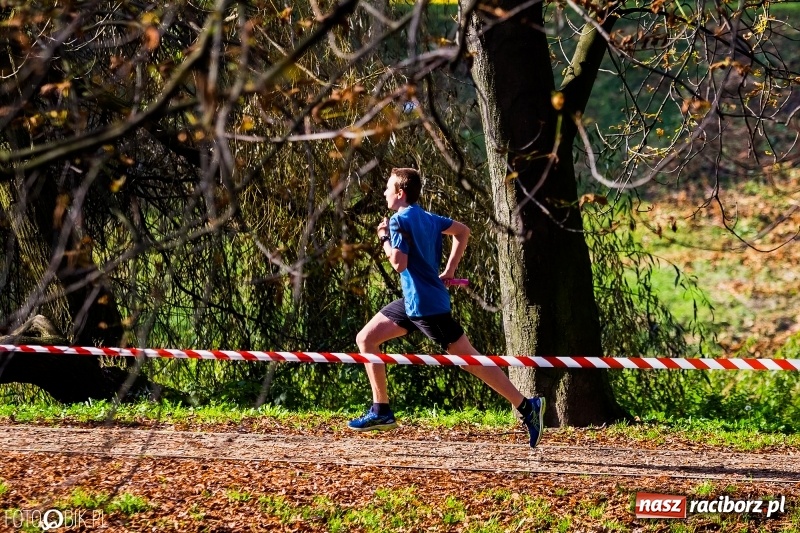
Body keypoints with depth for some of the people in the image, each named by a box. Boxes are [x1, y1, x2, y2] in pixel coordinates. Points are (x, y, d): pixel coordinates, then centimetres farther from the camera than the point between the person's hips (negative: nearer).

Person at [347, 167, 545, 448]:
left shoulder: (400, 220, -14)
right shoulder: (427, 218, 12)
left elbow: (399, 263, -24)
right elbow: (462, 231, 24)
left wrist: (384, 238, -8)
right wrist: (450, 270, 22)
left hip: (426, 304, -10)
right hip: (412, 301, 10)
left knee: (469, 359, -5)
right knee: (366, 338, 9)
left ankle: (527, 406, -2)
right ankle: (381, 411, 10)